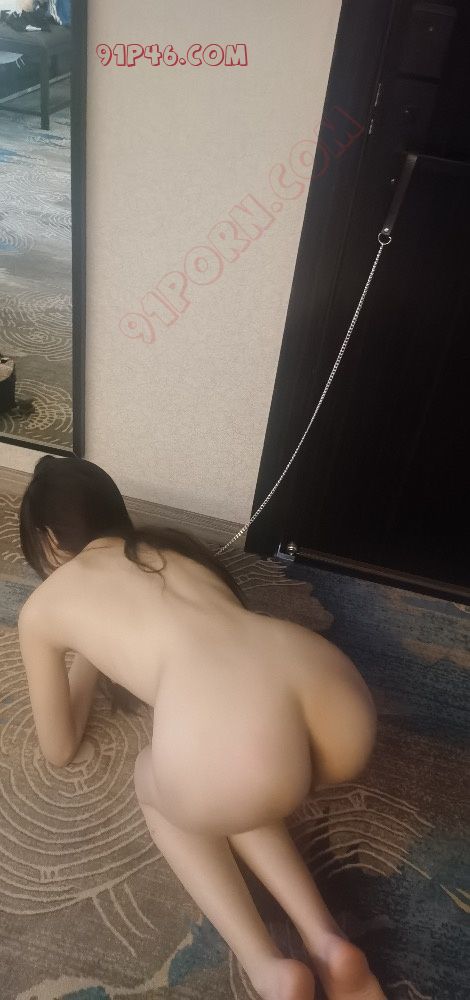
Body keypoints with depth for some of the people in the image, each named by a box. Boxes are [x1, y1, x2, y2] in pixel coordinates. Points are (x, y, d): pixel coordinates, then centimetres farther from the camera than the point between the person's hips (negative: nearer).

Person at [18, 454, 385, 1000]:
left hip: (226, 756, -6)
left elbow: (60, 750, 35)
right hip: (346, 702, 6)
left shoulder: (40, 608, 22)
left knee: (153, 782, 32)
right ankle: (327, 941, 22)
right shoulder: (174, 542, 33)